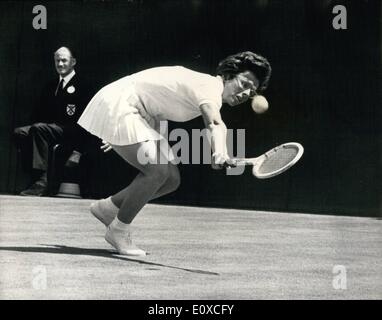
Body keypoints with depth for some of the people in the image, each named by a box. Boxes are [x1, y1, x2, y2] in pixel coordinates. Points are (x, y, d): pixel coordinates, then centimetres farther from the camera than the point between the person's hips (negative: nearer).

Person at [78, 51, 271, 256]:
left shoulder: (204, 86, 9)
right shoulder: (210, 85, -21)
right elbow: (215, 124, -45)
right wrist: (220, 153, -66)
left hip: (138, 114, 10)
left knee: (171, 179, 4)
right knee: (158, 171, -22)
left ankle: (108, 207, 19)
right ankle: (118, 231, -4)